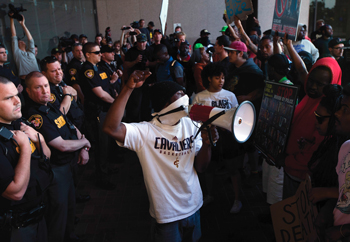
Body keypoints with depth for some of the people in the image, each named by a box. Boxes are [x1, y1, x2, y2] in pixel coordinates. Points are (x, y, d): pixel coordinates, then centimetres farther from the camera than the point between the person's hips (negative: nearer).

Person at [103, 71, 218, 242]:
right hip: (166, 214, -5)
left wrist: (206, 143, -22)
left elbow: (200, 167, -3)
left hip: (193, 207, 5)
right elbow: (110, 128, -38)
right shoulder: (145, 132, -20)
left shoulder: (190, 125, -3)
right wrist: (128, 88, -40)